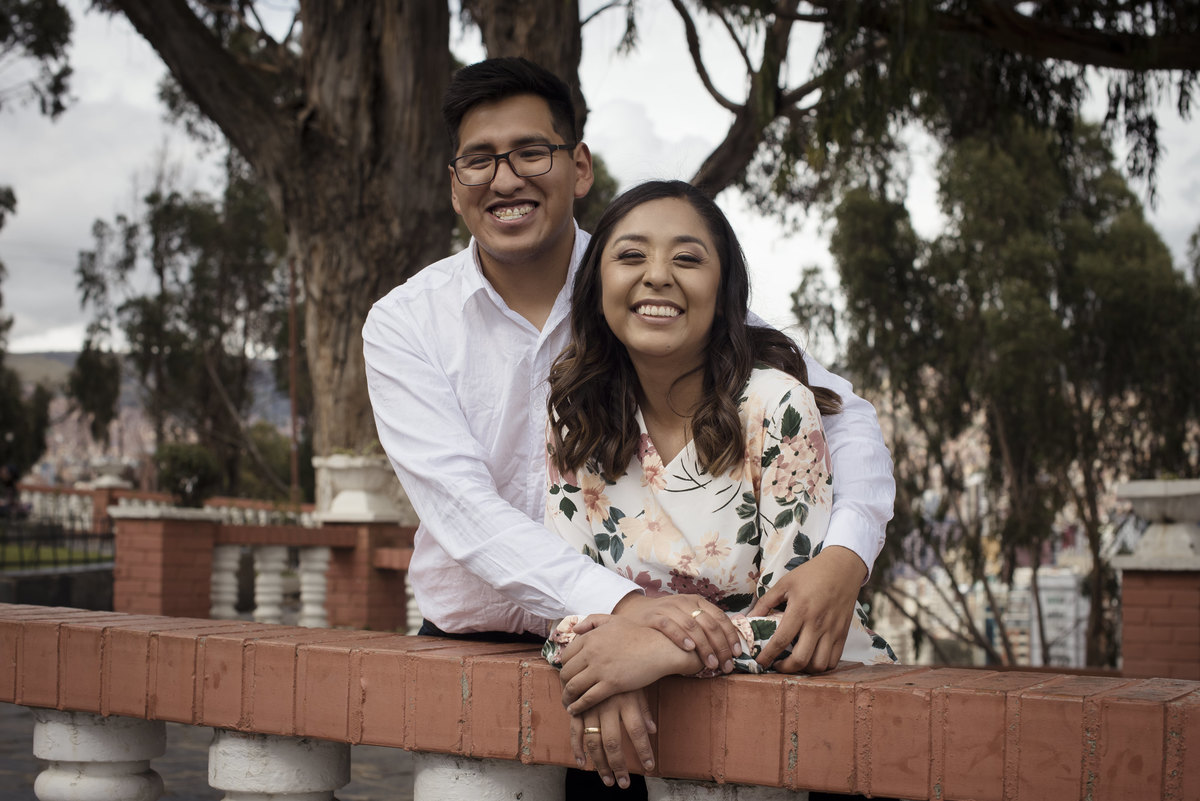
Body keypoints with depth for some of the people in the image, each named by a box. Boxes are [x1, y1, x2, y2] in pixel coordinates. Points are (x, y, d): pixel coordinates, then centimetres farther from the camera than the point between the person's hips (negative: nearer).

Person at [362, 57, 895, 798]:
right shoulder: (404, 324, 0)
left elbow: (842, 412, -1)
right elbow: (460, 505, -14)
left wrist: (845, 556, -22)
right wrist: (624, 603, -30)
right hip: (466, 652, 1)